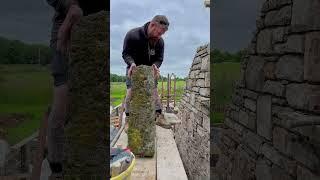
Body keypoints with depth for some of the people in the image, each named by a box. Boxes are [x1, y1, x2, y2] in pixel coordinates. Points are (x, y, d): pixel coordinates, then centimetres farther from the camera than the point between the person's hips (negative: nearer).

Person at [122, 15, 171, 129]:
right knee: (130, 93, -9)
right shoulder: (132, 35, -24)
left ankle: (159, 117, 7)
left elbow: (159, 58, -6)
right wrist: (132, 63, -38)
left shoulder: (160, 41, -15)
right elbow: (126, 53, -18)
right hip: (133, 69, -2)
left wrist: (155, 66, -29)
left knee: (154, 92, -2)